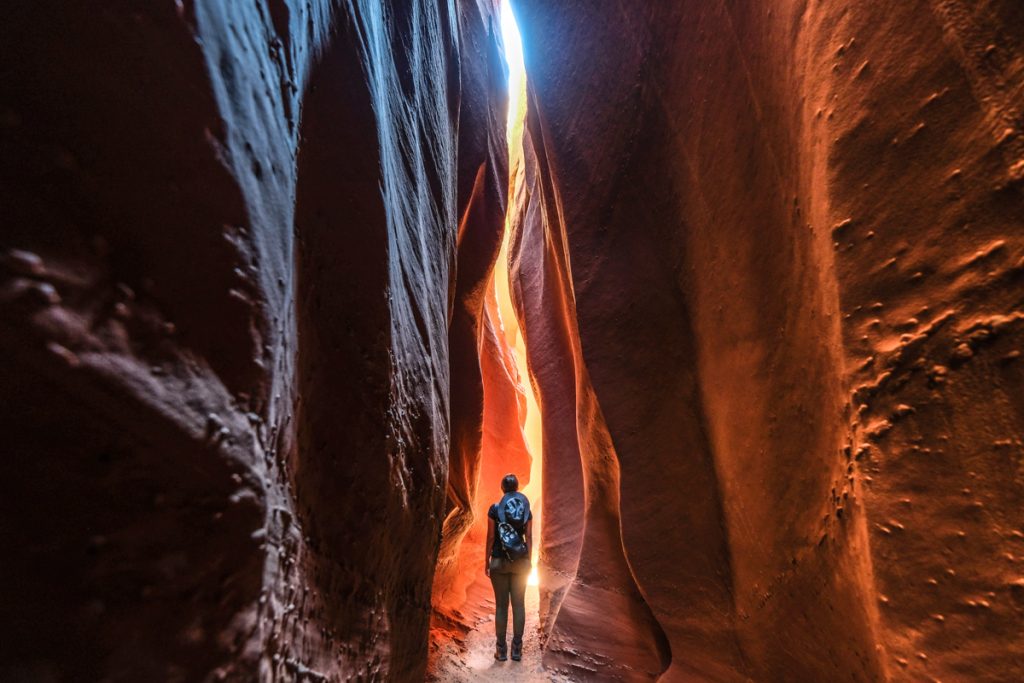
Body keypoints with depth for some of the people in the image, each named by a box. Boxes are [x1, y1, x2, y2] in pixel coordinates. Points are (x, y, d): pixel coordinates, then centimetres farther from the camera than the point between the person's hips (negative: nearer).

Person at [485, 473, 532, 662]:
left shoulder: (494, 509, -7)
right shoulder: (526, 510, 0)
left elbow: (491, 537, -6)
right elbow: (529, 538, 1)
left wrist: (487, 561, 3)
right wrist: (528, 561, 9)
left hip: (499, 560, -2)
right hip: (520, 560, 2)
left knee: (501, 604, 6)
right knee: (518, 604, 9)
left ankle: (501, 649, 12)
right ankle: (517, 648, 13)